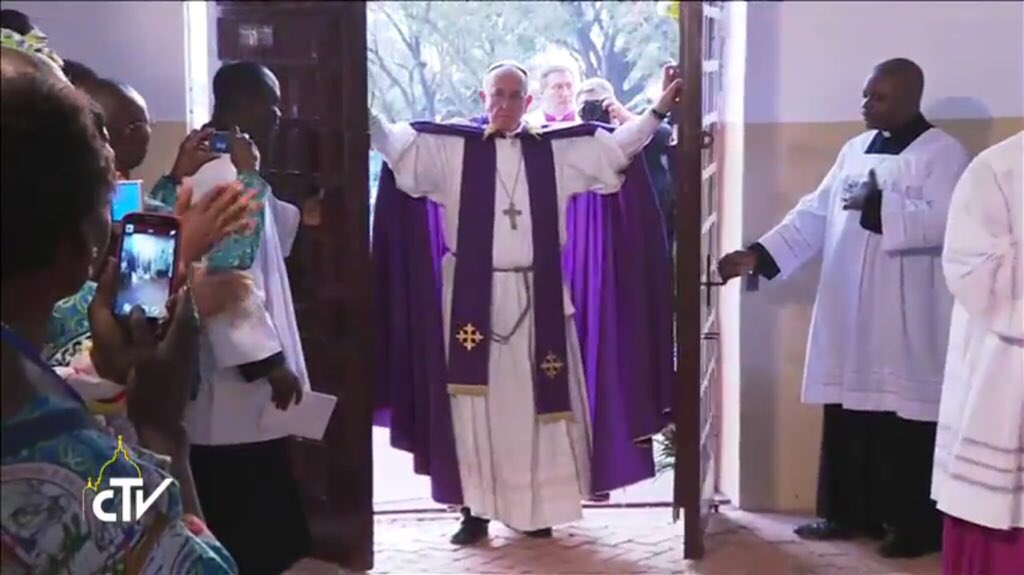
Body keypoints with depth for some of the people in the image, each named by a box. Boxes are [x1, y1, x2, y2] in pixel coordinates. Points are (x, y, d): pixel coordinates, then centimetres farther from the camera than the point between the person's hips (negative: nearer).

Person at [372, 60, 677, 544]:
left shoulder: (556, 151, 8)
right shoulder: (451, 148, 1)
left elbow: (617, 147, 8)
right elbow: (397, 145, -9)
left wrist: (659, 110, 0)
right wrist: (365, 114, -25)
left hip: (537, 296, 2)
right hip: (474, 294, -2)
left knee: (535, 403, 7)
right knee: (475, 404, 1)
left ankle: (536, 507, 18)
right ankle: (475, 510, 10)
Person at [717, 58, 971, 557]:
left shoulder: (943, 153, -7)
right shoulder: (855, 149, 14)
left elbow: (942, 221, -22)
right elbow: (814, 215, 12)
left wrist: (875, 207, -20)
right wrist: (760, 254, 3)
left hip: (907, 323, -7)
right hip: (849, 313, 7)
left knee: (906, 423, -1)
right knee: (847, 416, 11)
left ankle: (917, 525, 10)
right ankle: (850, 512, 23)